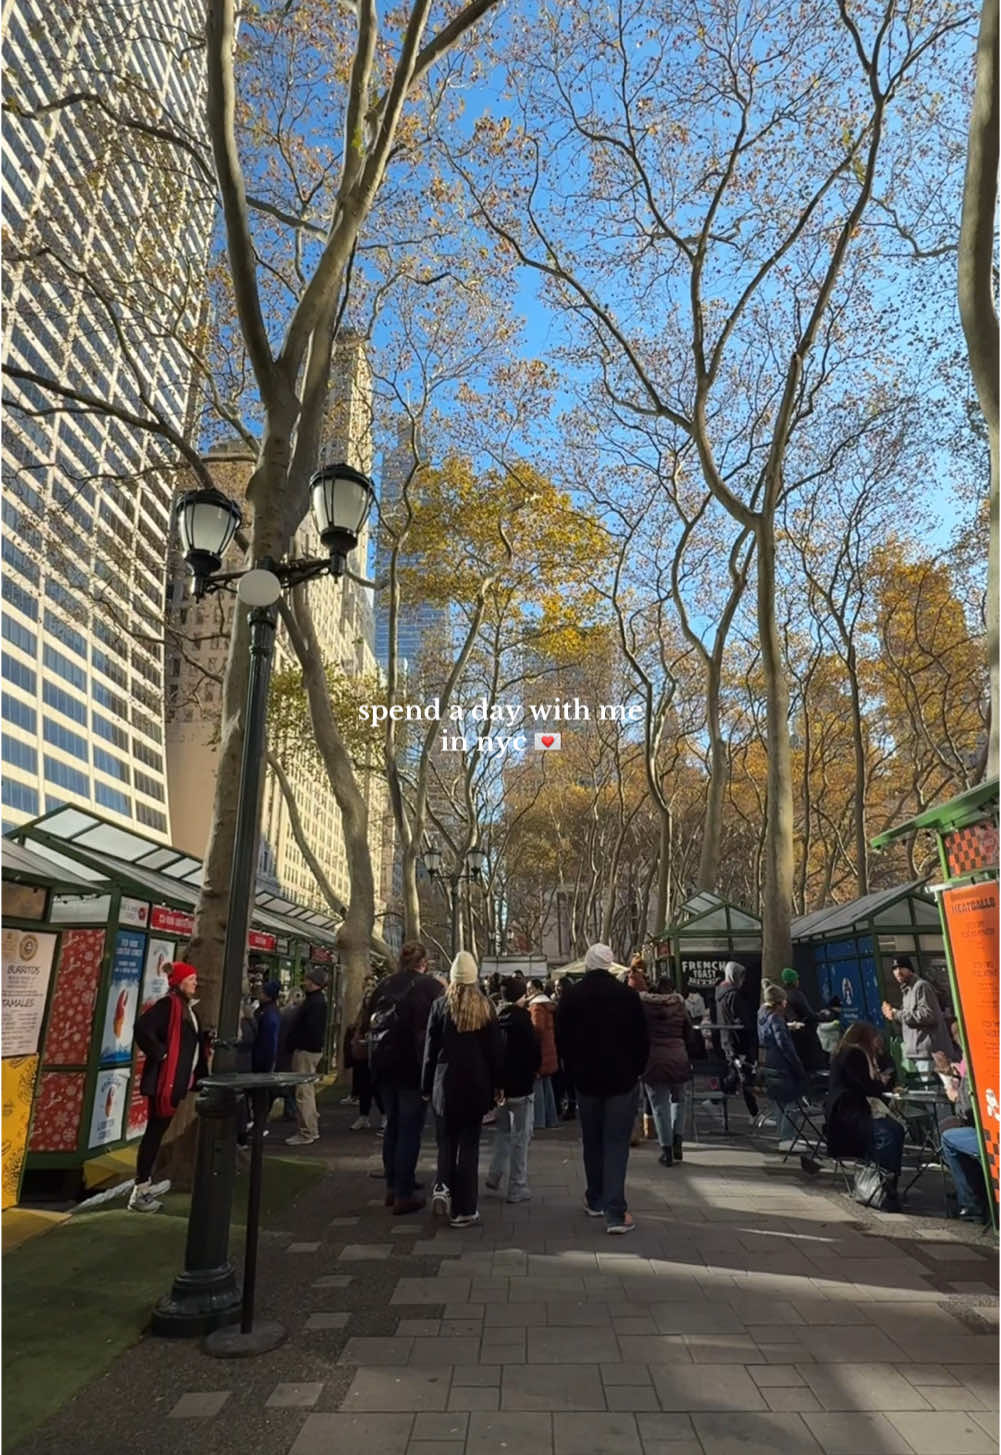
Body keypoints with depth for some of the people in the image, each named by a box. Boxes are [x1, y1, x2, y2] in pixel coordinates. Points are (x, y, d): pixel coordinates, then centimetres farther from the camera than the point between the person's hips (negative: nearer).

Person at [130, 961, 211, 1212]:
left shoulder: (187, 1007, 14)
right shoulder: (168, 1004, -15)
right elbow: (142, 1027, -28)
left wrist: (207, 1039, 3)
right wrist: (159, 1053, -21)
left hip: (179, 1079, 9)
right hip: (164, 1079, -9)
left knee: (158, 1132, 15)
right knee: (155, 1131, -2)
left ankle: (144, 1188, 25)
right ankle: (139, 1191, 8)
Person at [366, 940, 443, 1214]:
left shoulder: (383, 984, 4)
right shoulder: (431, 986, -11)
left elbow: (370, 1023, 8)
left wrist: (377, 1056, 17)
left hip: (384, 1065, 5)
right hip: (413, 1067, -5)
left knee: (392, 1124, 18)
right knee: (410, 1128, 4)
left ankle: (392, 1186, 27)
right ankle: (404, 1193, 7)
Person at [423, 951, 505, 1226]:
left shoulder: (440, 1005, -6)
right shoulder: (486, 1006, -4)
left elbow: (431, 1048, -2)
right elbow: (496, 1048, 1)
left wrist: (427, 1086, 7)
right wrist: (498, 1084, 11)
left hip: (446, 1084, 0)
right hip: (477, 1085, 1)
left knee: (446, 1141, 17)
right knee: (468, 1144, 9)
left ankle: (443, 1186, -2)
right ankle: (463, 1209, 11)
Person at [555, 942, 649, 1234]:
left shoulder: (571, 996, -6)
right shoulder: (627, 995, -11)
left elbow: (562, 1040, 1)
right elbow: (642, 1039, -5)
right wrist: (636, 1070, 10)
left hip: (586, 1079, 2)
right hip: (621, 1079, -2)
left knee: (592, 1142, 17)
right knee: (616, 1144, 2)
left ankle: (595, 1201, 29)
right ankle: (615, 1212, -3)